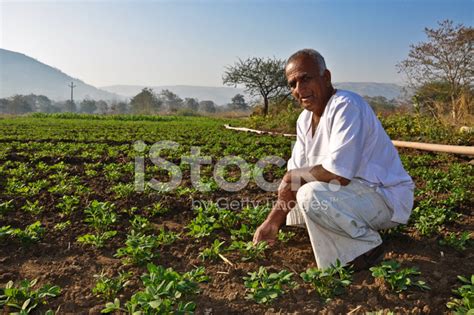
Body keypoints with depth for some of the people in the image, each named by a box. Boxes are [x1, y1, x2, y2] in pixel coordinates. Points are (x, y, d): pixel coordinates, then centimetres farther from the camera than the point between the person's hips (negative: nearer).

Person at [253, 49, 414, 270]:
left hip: (388, 198, -9)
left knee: (310, 195, -31)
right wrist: (273, 221, -5)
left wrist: (298, 176, -13)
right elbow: (294, 174, 3)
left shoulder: (346, 106, -23)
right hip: (356, 191, 9)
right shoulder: (305, 119, 4)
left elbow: (338, 173, -31)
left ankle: (367, 248, -7)